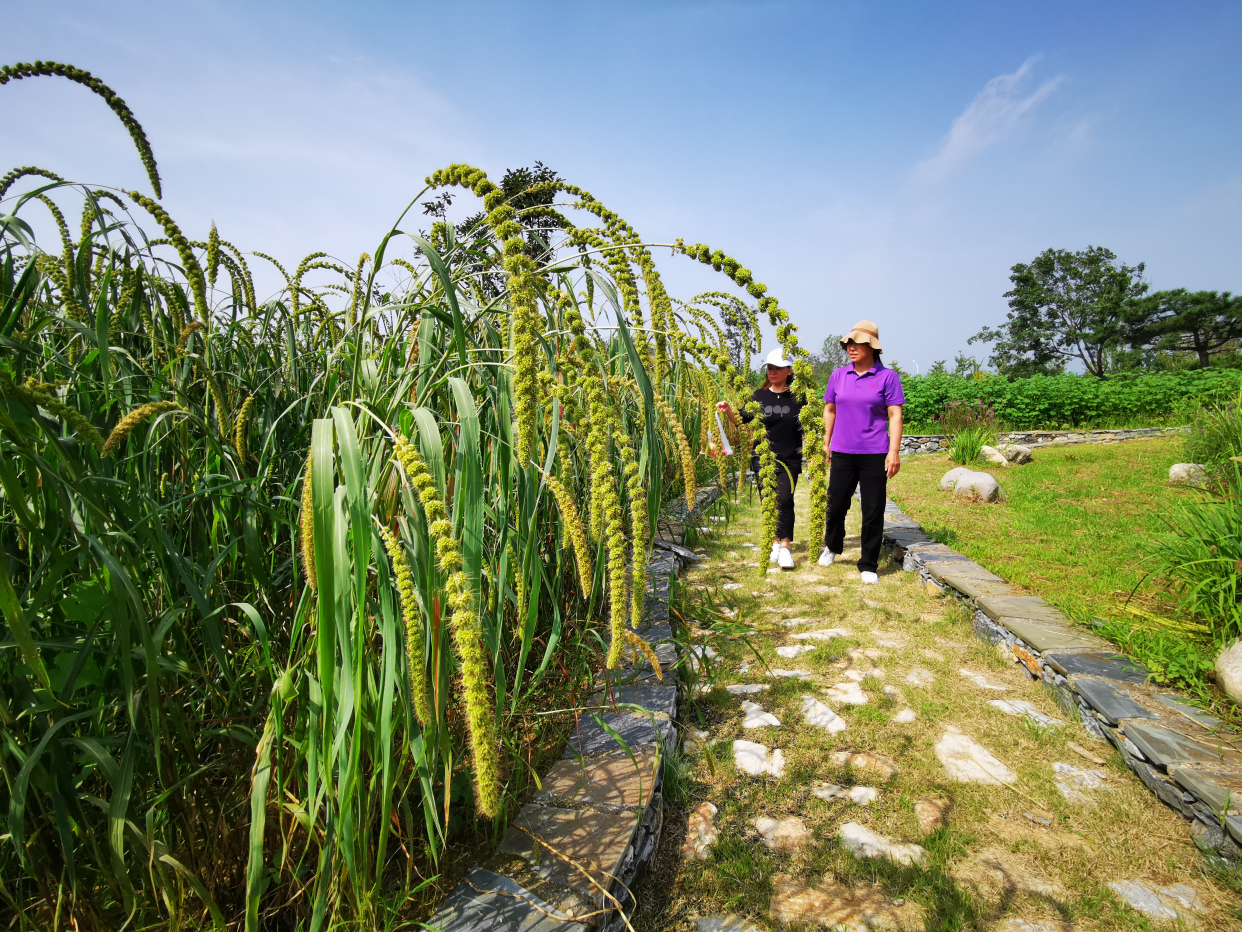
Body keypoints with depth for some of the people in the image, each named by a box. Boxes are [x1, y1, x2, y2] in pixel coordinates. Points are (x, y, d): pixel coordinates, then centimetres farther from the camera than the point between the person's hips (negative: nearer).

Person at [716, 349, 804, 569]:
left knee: (784, 500, -15)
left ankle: (785, 548, -8)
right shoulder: (759, 396, 5)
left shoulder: (797, 397, 2)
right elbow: (741, 420, 9)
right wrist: (728, 410, -10)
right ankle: (775, 543, 24)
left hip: (789, 459, -2)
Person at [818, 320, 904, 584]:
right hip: (842, 453, 3)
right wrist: (826, 442, 16)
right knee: (836, 504, 9)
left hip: (874, 454, -2)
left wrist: (894, 451, -11)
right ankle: (832, 546, 37)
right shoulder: (838, 376, 7)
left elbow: (895, 415, -4)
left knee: (873, 512, 3)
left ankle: (868, 565, 17)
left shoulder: (887, 377, -2)